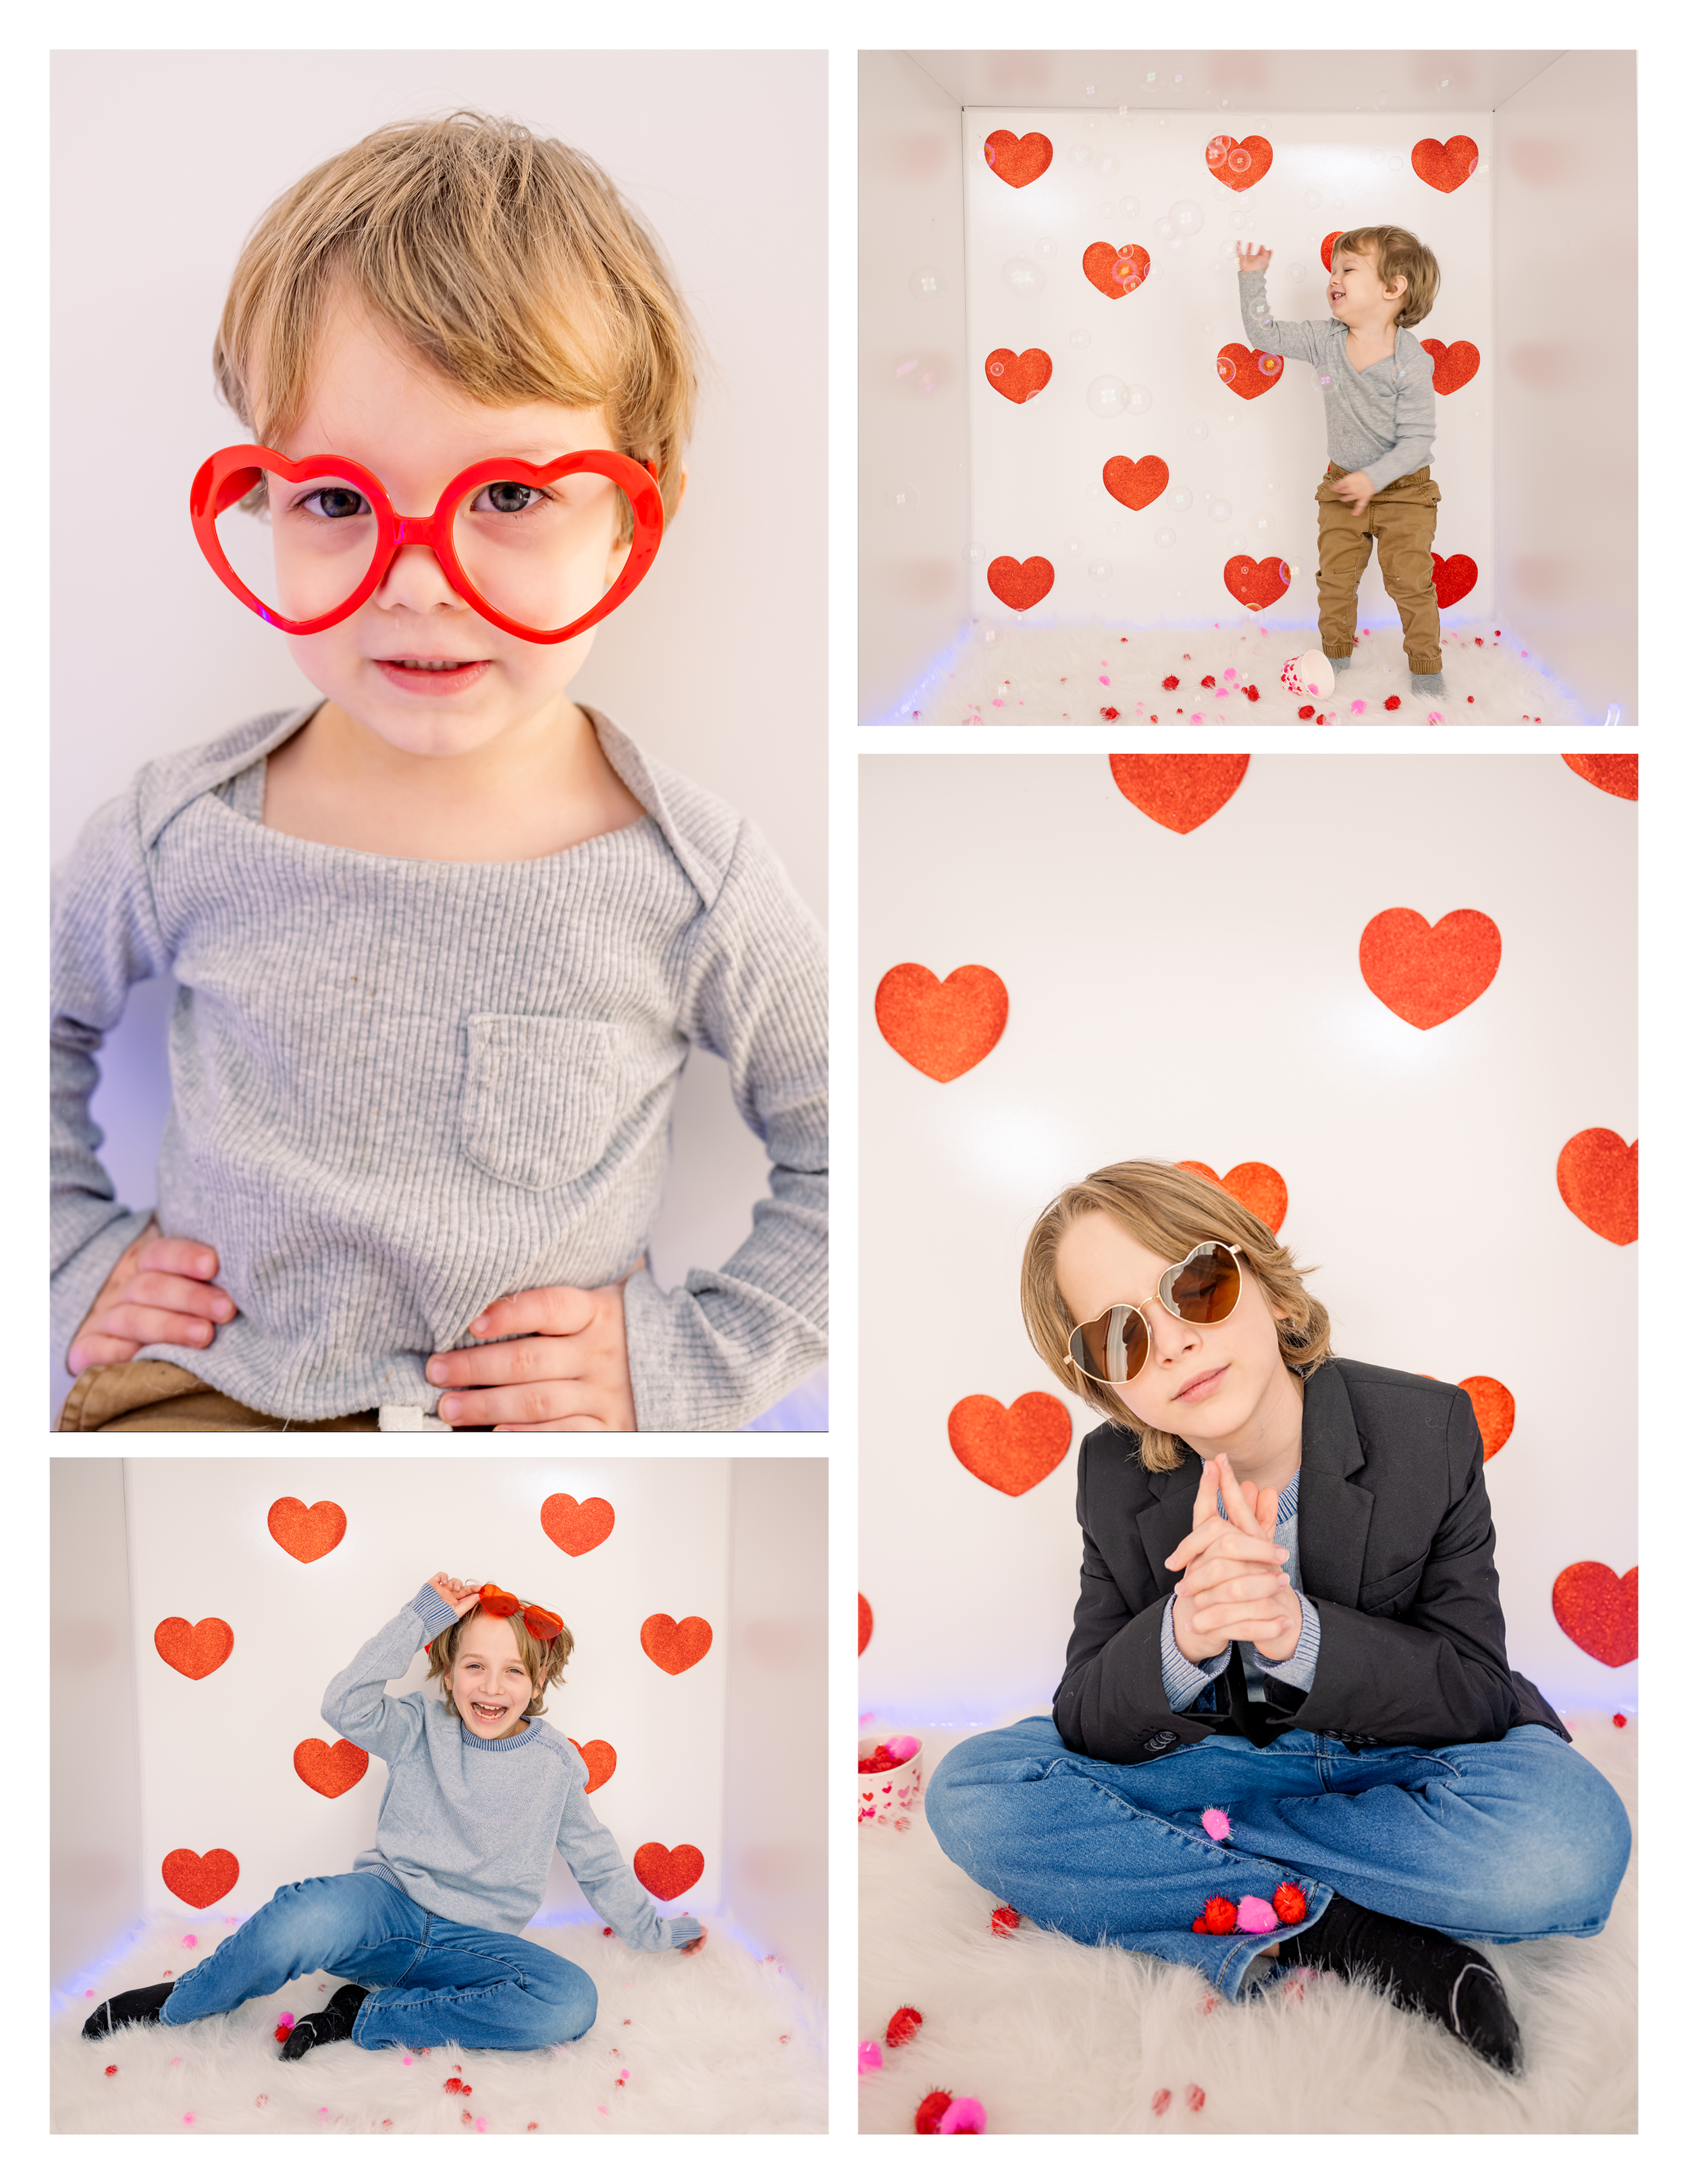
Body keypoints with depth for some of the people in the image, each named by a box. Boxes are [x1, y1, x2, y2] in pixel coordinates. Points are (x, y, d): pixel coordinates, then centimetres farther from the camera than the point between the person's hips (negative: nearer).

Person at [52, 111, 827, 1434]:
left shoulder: (691, 884, -14)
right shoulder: (180, 837, -9)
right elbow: (40, 1026, 12)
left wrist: (690, 1357, -8)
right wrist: (70, 1259, 3)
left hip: (538, 1420, 0)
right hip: (209, 1396, 1)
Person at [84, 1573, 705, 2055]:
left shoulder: (556, 1763, 6)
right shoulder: (422, 1729, 3)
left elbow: (596, 1864, 19)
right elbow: (345, 1705, -16)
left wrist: (654, 1930, 21)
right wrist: (420, 1619, -16)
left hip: (473, 1941, 2)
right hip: (390, 1905, -2)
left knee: (572, 2001, -32)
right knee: (304, 1922, -39)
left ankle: (362, 2016, -21)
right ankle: (175, 2005, -8)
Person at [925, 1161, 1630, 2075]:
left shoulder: (1427, 1427, -15)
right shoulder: (1114, 1476, -9)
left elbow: (1475, 1696, -14)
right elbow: (1085, 1725, -11)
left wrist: (1300, 1633, -35)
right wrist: (1181, 1640, -35)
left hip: (1403, 1761, -1)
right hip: (1214, 1755, 2)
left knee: (1571, 1840, -36)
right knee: (971, 1791, -23)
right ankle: (1357, 1939, -24)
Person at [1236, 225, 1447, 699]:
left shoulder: (1411, 363, -23)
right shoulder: (1324, 339, -9)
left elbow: (1417, 440, -22)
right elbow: (1265, 334, -2)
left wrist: (1374, 478, -33)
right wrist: (1252, 278, -14)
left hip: (1403, 490, -4)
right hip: (1342, 484, 5)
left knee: (1410, 583, -1)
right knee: (1335, 578, 11)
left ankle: (1426, 667, 14)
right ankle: (1335, 654, 30)